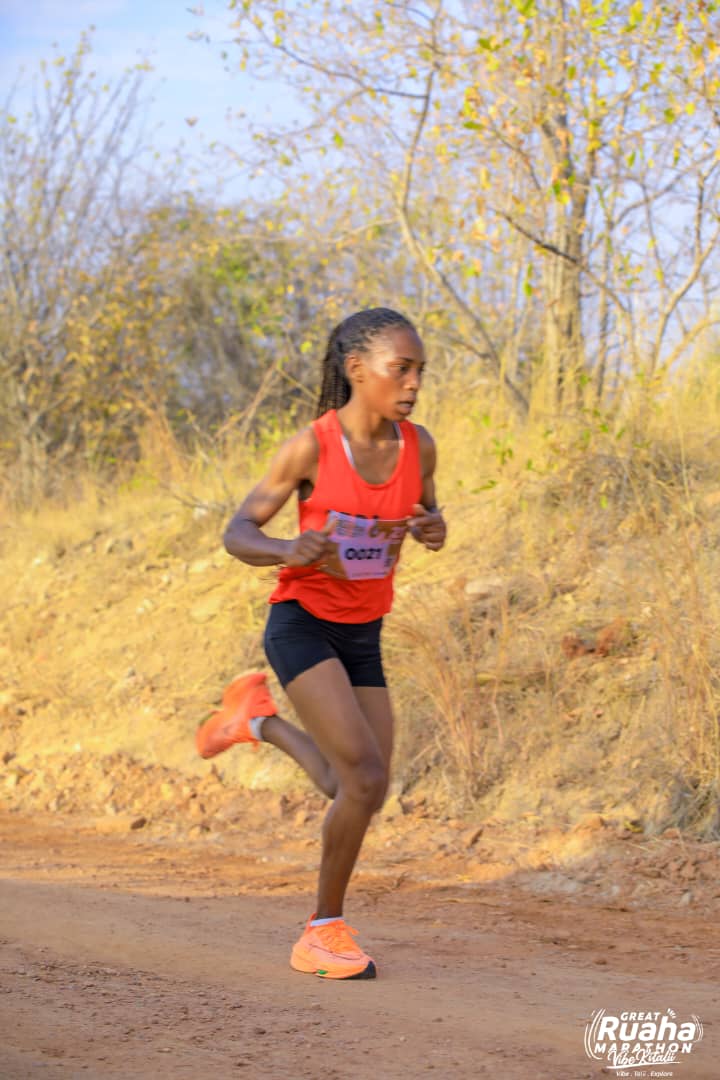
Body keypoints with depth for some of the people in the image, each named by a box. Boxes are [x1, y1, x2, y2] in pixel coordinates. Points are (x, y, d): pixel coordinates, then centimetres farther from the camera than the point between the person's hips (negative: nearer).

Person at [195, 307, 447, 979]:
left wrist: (433, 528, -9)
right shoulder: (311, 446, -15)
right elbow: (238, 534, -10)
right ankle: (325, 930, 0)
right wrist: (291, 550, -32)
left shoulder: (418, 445, -3)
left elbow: (425, 512, 16)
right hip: (302, 625, -6)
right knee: (368, 779, -19)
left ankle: (261, 719, 36)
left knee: (356, 791, 8)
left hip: (363, 637, 6)